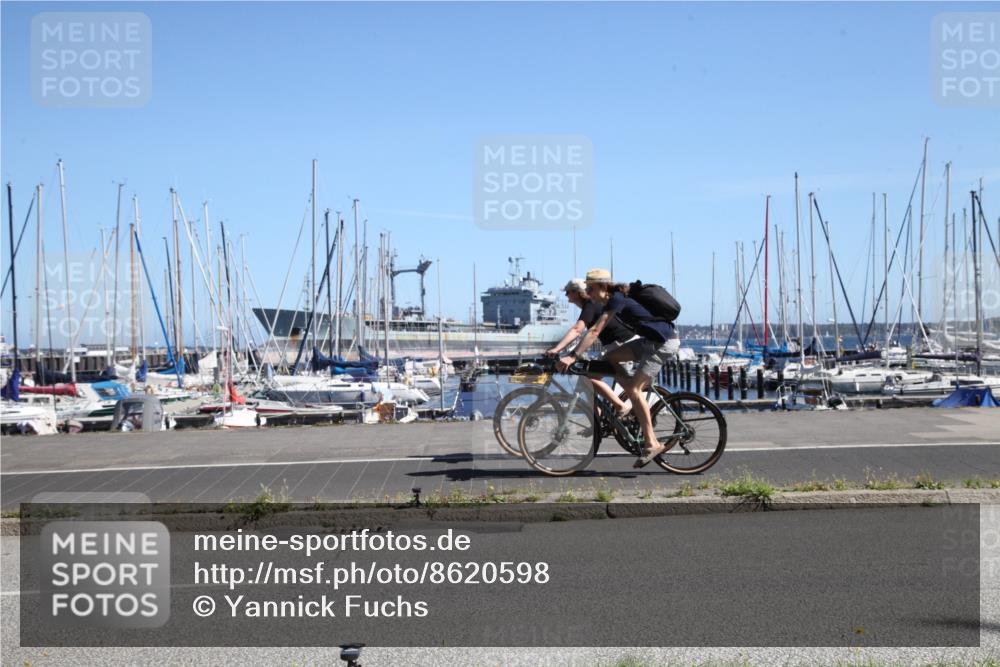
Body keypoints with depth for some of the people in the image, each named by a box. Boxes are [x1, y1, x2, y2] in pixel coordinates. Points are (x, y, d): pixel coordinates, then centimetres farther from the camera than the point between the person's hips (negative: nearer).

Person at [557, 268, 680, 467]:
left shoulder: (617, 300, -18)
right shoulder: (612, 301, 10)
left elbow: (595, 331, -24)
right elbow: (596, 332, 15)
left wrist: (572, 357, -27)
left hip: (664, 342, -9)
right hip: (651, 340, 9)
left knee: (633, 387, -13)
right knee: (610, 358, 5)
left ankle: (652, 444, -10)